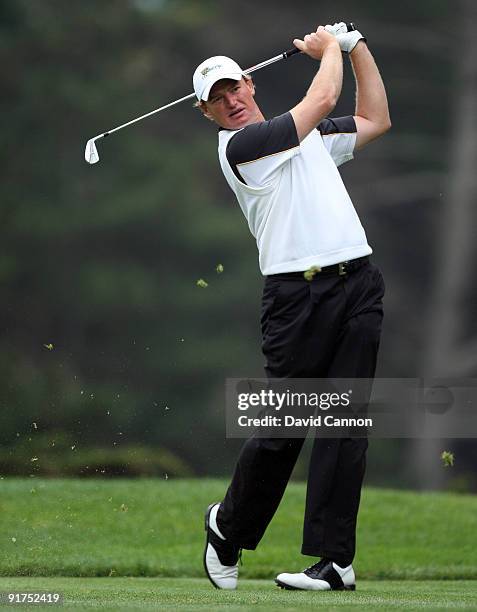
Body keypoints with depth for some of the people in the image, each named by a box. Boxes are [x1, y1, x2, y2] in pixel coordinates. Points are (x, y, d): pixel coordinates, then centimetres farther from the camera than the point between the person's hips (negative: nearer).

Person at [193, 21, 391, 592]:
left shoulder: (308, 135, 22)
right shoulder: (238, 146, -3)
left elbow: (375, 120, 31)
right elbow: (322, 99, -5)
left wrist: (356, 46, 25)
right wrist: (328, 49, 13)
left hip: (358, 283, 5)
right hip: (298, 294, -5)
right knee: (283, 428, -3)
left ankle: (335, 558, -5)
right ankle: (228, 529, 22)